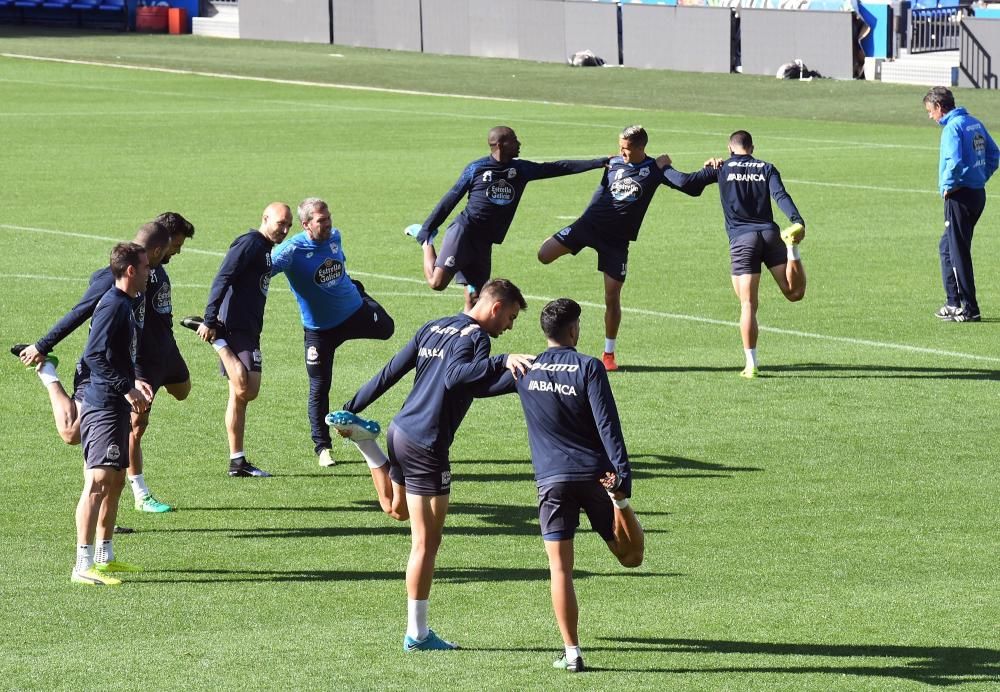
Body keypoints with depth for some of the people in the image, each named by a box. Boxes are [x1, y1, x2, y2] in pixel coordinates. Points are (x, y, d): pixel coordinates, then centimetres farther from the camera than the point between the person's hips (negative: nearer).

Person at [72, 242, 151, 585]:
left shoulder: (125, 305, 16)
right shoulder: (113, 305, -16)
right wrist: (127, 389, -24)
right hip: (104, 406, -11)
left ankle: (104, 556, 28)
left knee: (116, 479, 18)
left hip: (116, 406, 11)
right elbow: (94, 356, -23)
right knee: (98, 480, -15)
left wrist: (136, 386, 20)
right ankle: (84, 564, -19)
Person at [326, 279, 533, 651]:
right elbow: (455, 376, -31)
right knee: (426, 542, -3)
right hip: (426, 446, -9)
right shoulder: (474, 336, -12)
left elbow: (391, 372, 16)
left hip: (402, 430, 9)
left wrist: (353, 407, 19)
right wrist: (501, 362, -39)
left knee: (396, 509, 34)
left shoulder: (434, 327, 13)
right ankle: (417, 633, -1)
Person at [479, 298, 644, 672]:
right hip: (595, 475, -1)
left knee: (560, 569, 1)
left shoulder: (523, 369, 5)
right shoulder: (589, 368, -4)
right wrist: (622, 478, -14)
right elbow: (608, 426, -11)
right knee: (631, 555, 13)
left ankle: (572, 652, -2)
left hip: (552, 481, 1)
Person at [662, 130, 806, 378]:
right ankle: (792, 246, -25)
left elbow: (686, 182, 3)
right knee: (794, 292, 0)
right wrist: (797, 222, -15)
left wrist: (665, 169, 20)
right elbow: (781, 196, -4)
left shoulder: (722, 168, 9)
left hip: (742, 240, -1)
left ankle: (751, 365, -7)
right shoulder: (766, 168, 13)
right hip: (770, 234, 1)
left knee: (748, 305, -1)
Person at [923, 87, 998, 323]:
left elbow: (954, 162, -27)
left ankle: (968, 309, -1)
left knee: (957, 252, -3)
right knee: (947, 247, 19)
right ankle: (954, 302, 22)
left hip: (960, 196, -9)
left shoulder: (952, 128, -16)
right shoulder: (975, 123, 12)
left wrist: (948, 186, -13)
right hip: (978, 193, 9)